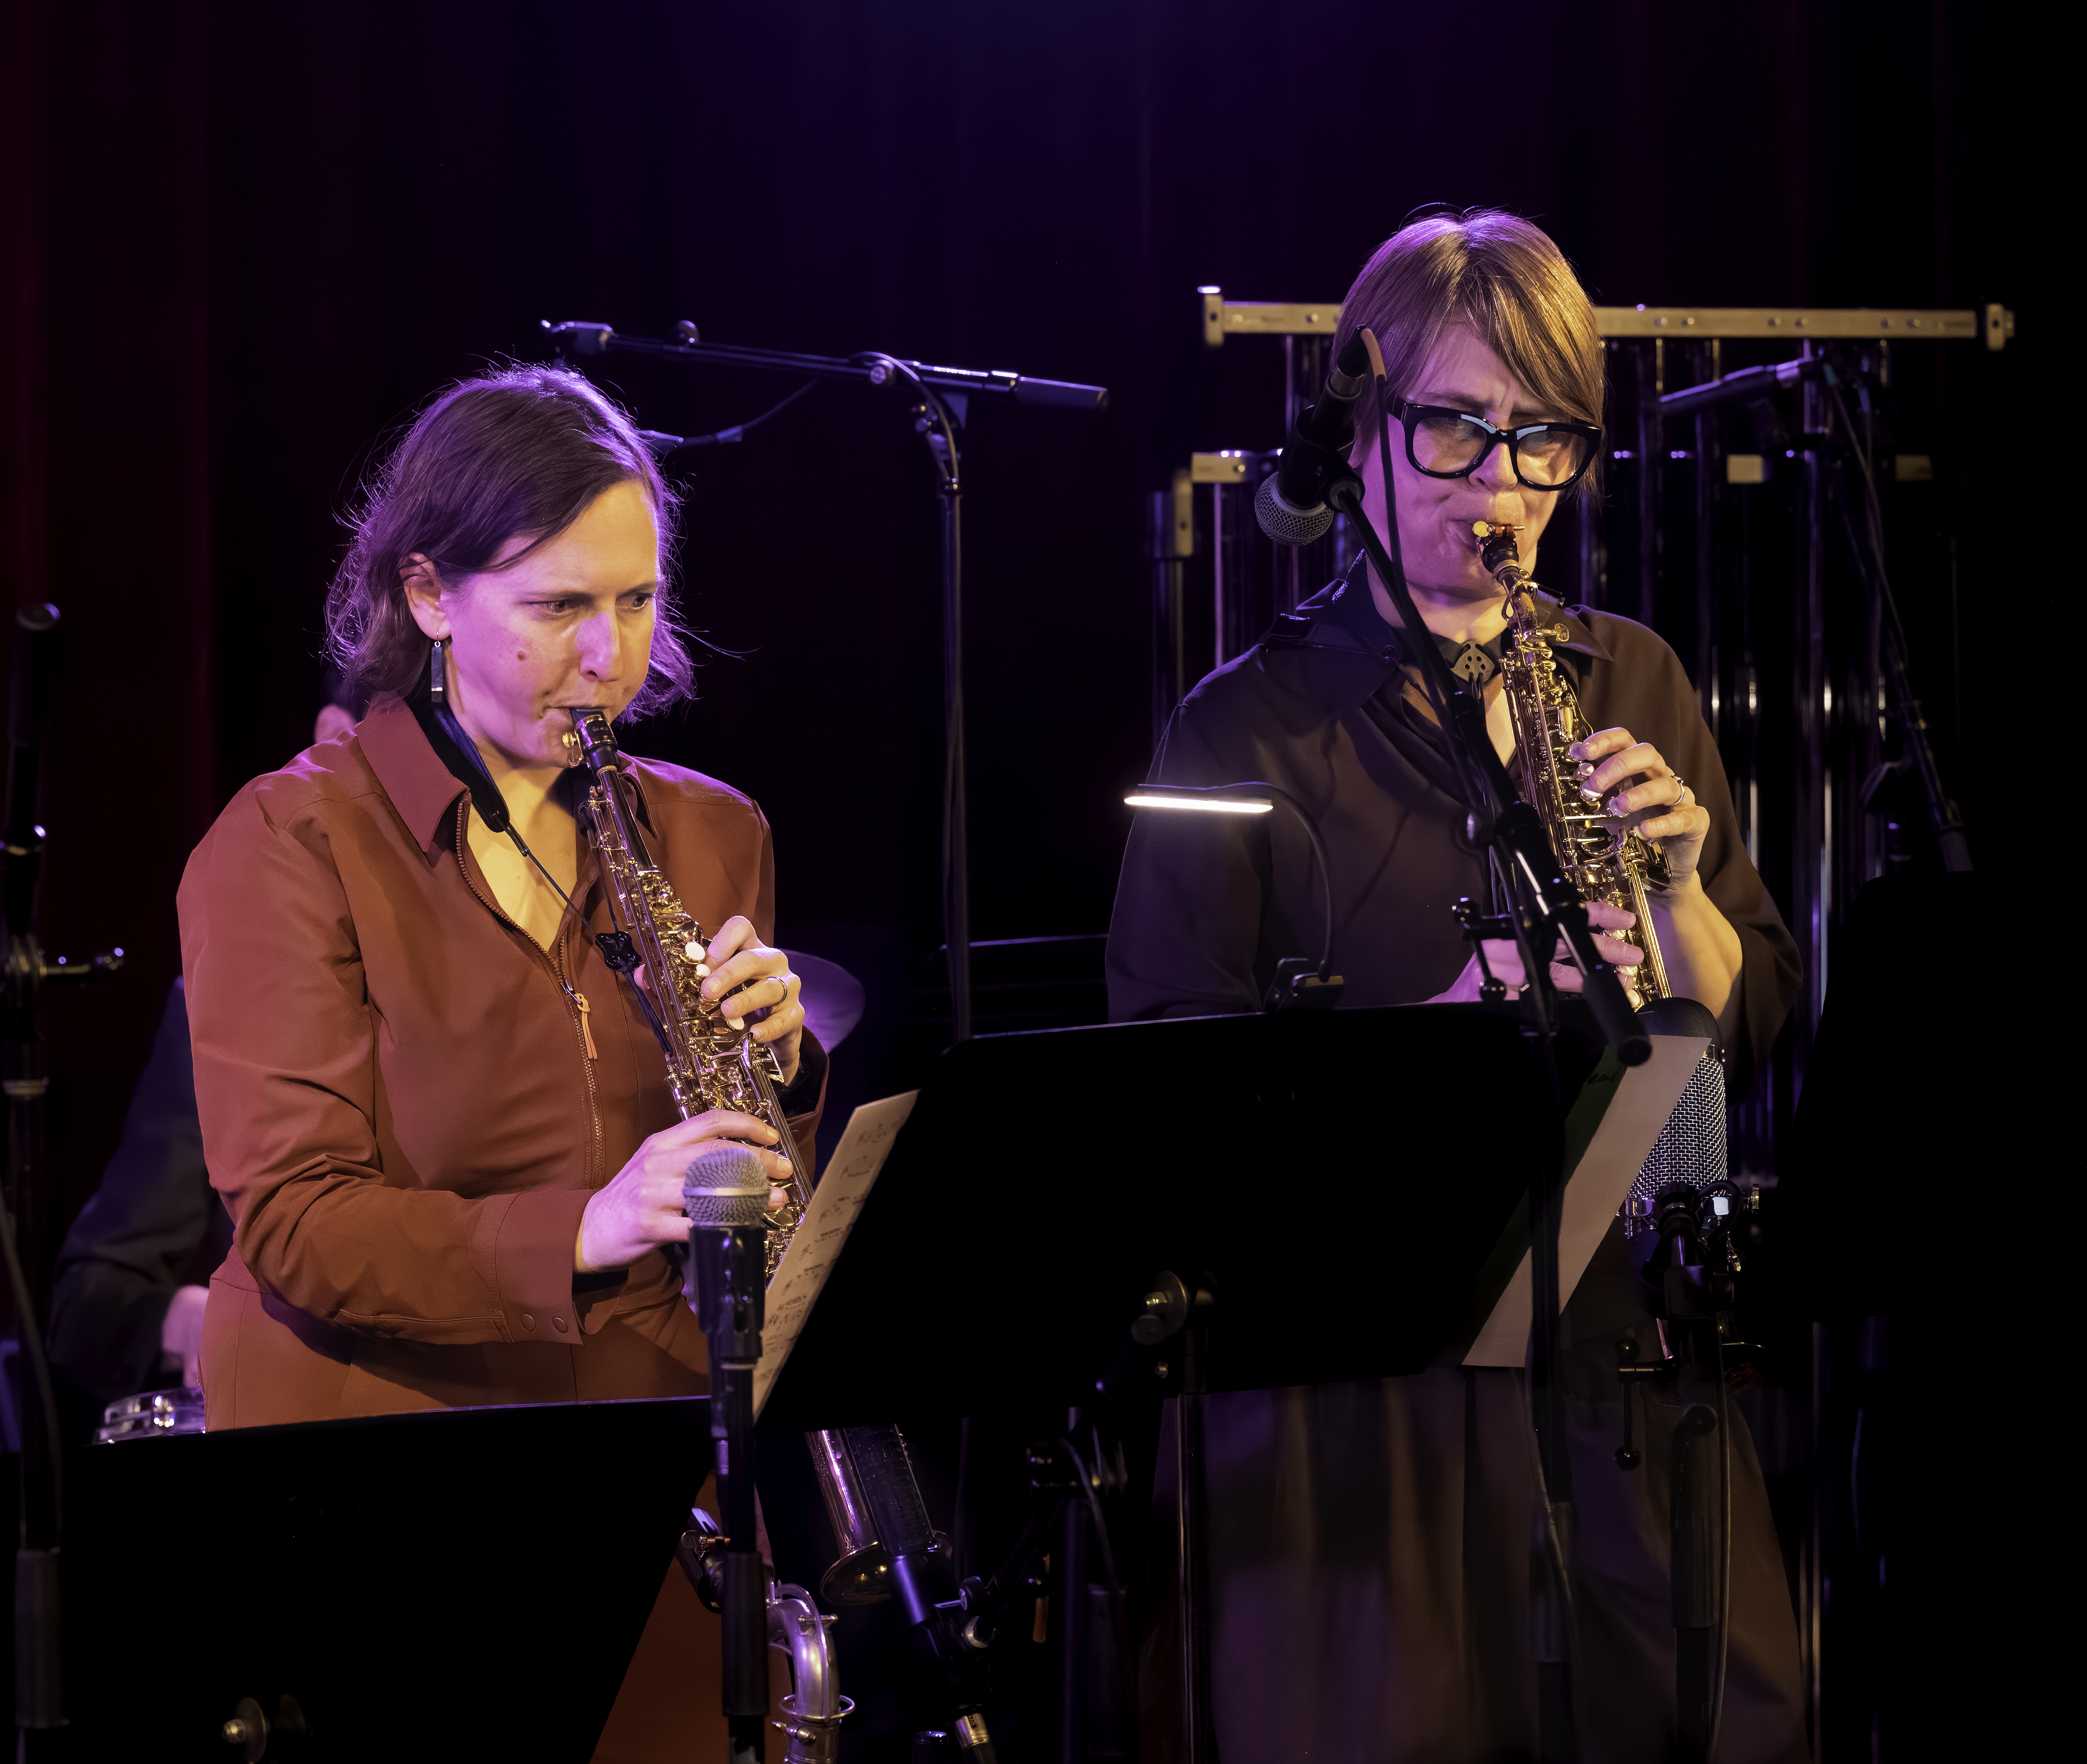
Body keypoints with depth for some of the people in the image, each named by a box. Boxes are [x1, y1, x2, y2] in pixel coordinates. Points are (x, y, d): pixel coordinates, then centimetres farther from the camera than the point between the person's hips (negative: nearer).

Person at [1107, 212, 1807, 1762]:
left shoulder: (1634, 685, 11)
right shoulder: (1248, 730, -3)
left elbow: (1751, 1027, 11)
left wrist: (1676, 886, -9)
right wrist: (1459, 1018, -21)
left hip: (1621, 1333, 3)